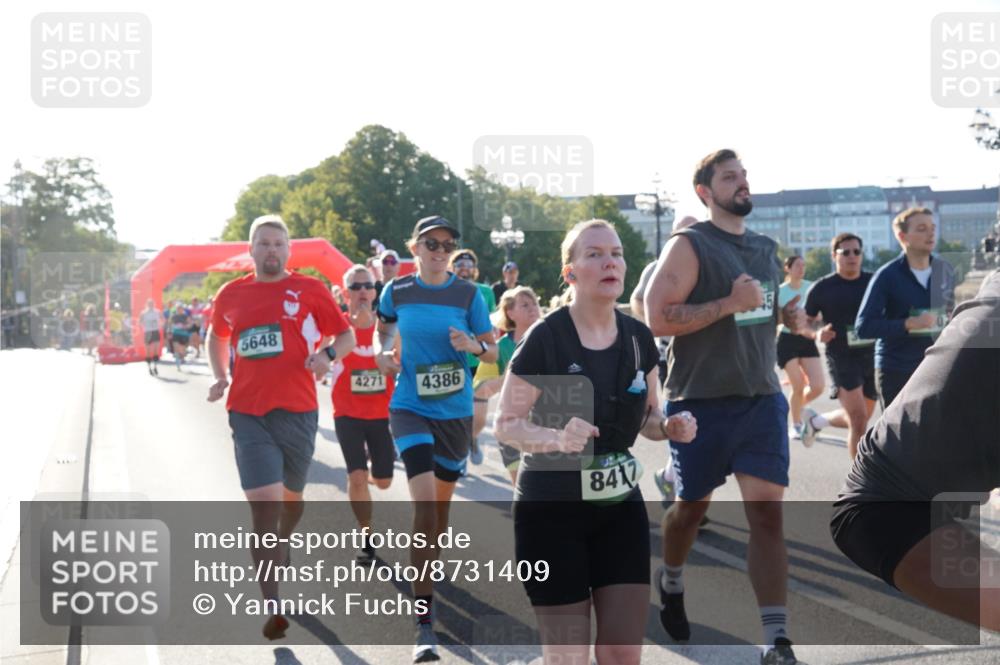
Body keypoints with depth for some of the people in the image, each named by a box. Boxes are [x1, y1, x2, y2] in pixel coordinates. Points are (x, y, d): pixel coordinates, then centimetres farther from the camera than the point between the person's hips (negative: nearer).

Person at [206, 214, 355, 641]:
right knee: (263, 505, -11)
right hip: (248, 413, 0)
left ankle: (281, 550, 49)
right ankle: (272, 607, -12)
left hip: (298, 410, 1)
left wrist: (327, 354, -14)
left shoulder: (309, 290, 2)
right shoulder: (231, 294, 8)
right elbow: (217, 337, 26)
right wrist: (220, 378, 10)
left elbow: (346, 335, 7)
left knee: (291, 496, 17)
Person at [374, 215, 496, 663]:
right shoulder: (397, 291, -2)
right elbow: (383, 326, 19)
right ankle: (424, 622, -17)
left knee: (441, 503, 16)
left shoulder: (467, 293, -3)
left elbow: (492, 353, 2)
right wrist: (382, 351, -1)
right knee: (425, 501, -19)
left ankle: (427, 573, 46)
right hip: (411, 408, -2)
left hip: (456, 411, 2)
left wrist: (473, 345, -19)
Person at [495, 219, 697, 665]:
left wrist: (670, 427, -9)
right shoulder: (545, 339, -16)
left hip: (621, 507, 5)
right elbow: (506, 424, -11)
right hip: (551, 510, -5)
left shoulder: (638, 339, 1)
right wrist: (556, 437, -30)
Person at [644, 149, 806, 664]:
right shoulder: (689, 246, -9)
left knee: (767, 511, -6)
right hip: (701, 402, -4)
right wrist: (730, 303, -22)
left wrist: (794, 317, 5)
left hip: (762, 399, 4)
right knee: (692, 505, 12)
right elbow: (657, 318, -18)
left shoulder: (767, 248, 12)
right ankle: (670, 583, 44)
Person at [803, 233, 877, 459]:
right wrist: (817, 333, -17)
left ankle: (816, 421, 45)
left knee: (860, 418, 17)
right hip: (841, 359, -4)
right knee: (858, 420, -15)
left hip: (871, 356, 4)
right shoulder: (822, 288, -5)